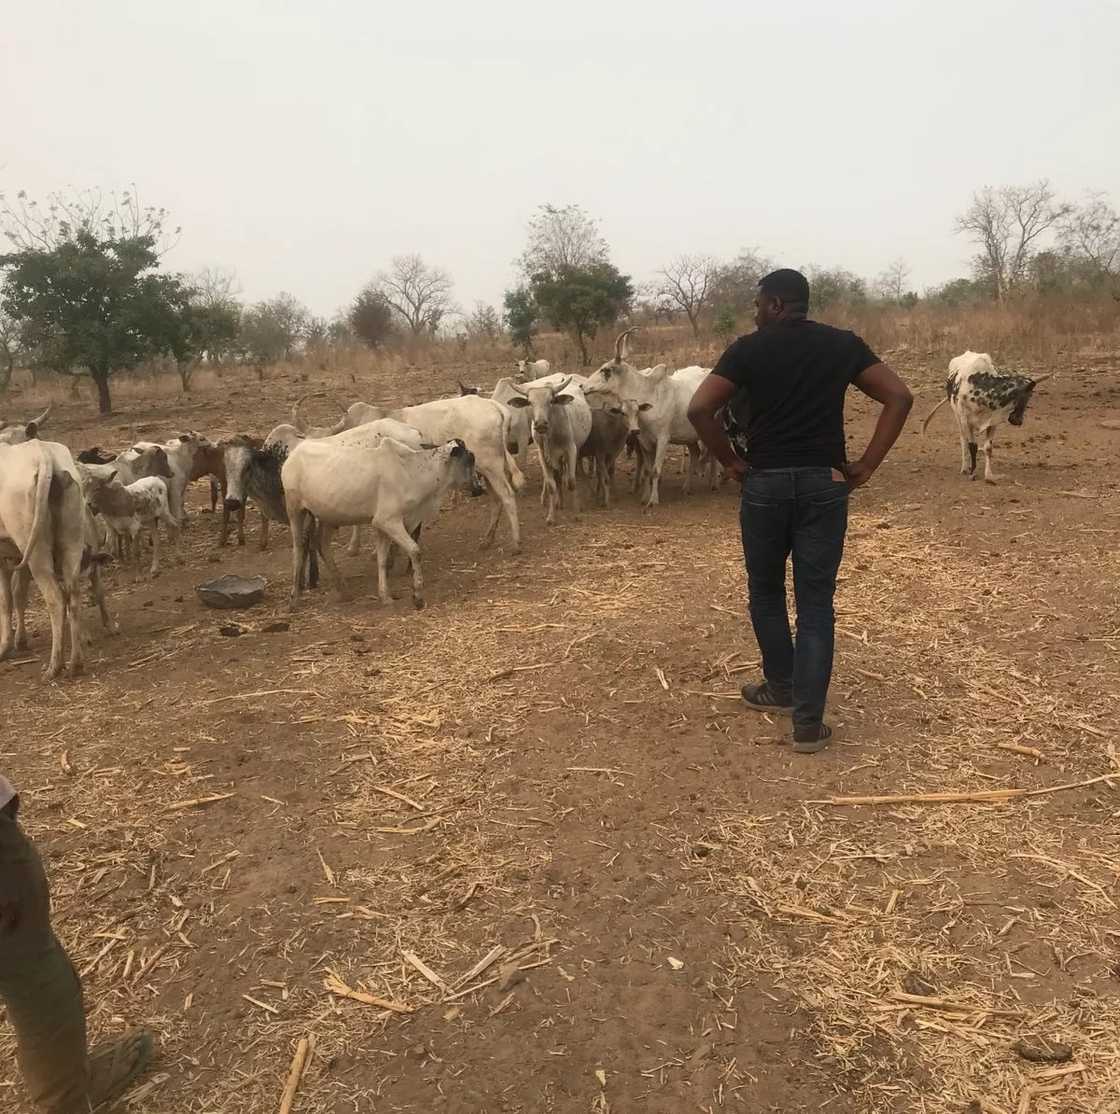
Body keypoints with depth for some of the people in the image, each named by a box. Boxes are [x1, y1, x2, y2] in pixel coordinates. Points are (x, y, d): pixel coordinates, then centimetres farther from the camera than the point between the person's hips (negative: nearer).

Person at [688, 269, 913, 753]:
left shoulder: (748, 348, -1)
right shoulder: (843, 344, 7)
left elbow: (699, 409, -11)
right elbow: (899, 397, 2)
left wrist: (731, 462, 0)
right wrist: (867, 465, 1)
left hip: (765, 483, -1)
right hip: (824, 484, 2)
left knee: (766, 592, 19)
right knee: (816, 603, 5)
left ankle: (781, 688, 34)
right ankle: (808, 722, 4)